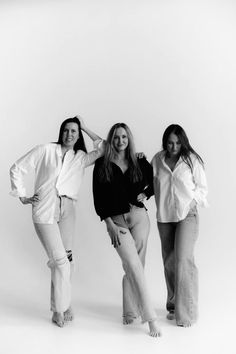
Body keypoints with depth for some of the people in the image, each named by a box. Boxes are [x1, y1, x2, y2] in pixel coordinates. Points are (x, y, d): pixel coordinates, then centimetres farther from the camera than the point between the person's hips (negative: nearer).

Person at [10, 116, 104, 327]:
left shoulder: (81, 158, 12)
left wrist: (86, 128, 8)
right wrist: (22, 196, 3)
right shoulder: (46, 151, 4)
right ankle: (61, 308, 11)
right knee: (61, 260, -8)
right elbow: (17, 169, 8)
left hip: (67, 210, 4)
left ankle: (59, 307, 21)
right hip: (44, 209, -3)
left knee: (66, 260, 3)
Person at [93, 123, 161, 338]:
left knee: (135, 267, 6)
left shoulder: (139, 163, 6)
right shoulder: (102, 165, 0)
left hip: (139, 217, 3)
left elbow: (156, 182, 21)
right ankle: (150, 318, -6)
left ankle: (130, 311, 25)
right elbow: (98, 198, -2)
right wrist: (110, 225, -8)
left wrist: (144, 195, 2)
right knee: (135, 267, -12)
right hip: (116, 221, -2)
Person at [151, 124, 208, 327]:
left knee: (183, 260, -13)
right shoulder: (157, 160, 3)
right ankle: (173, 305, 26)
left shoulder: (192, 159, -4)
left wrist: (194, 202, -8)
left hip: (187, 215, -3)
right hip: (164, 216, 4)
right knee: (169, 262, 10)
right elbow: (153, 185, 11)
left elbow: (202, 187, 3)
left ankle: (186, 313, -3)